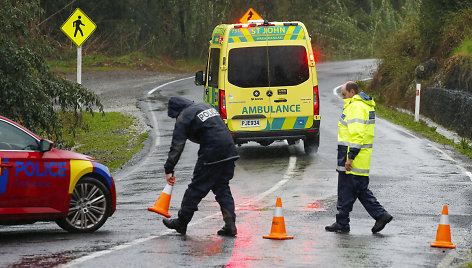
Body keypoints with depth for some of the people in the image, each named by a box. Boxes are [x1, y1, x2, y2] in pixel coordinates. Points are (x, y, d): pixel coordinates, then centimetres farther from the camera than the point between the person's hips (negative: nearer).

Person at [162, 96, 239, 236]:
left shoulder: (183, 118, -1)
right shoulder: (206, 106, 22)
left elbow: (177, 146, -7)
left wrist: (169, 169, -7)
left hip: (211, 155, -7)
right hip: (230, 152, 7)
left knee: (196, 188, 4)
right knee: (222, 188, 14)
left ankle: (181, 223, 14)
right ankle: (230, 224, 4)